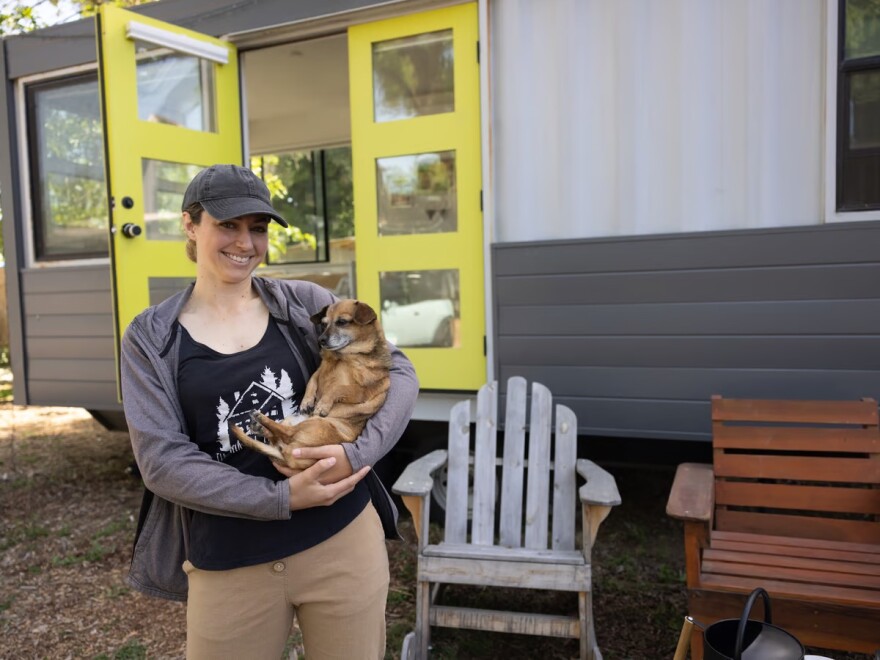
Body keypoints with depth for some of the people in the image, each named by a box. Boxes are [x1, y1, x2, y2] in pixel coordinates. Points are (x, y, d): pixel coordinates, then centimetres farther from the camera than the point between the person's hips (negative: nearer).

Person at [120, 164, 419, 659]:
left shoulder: (306, 302, 2)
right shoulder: (150, 338, 1)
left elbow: (399, 372, -1)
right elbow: (161, 459, -7)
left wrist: (357, 454, -18)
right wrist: (281, 498, -18)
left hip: (343, 540, 1)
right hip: (228, 568, 0)